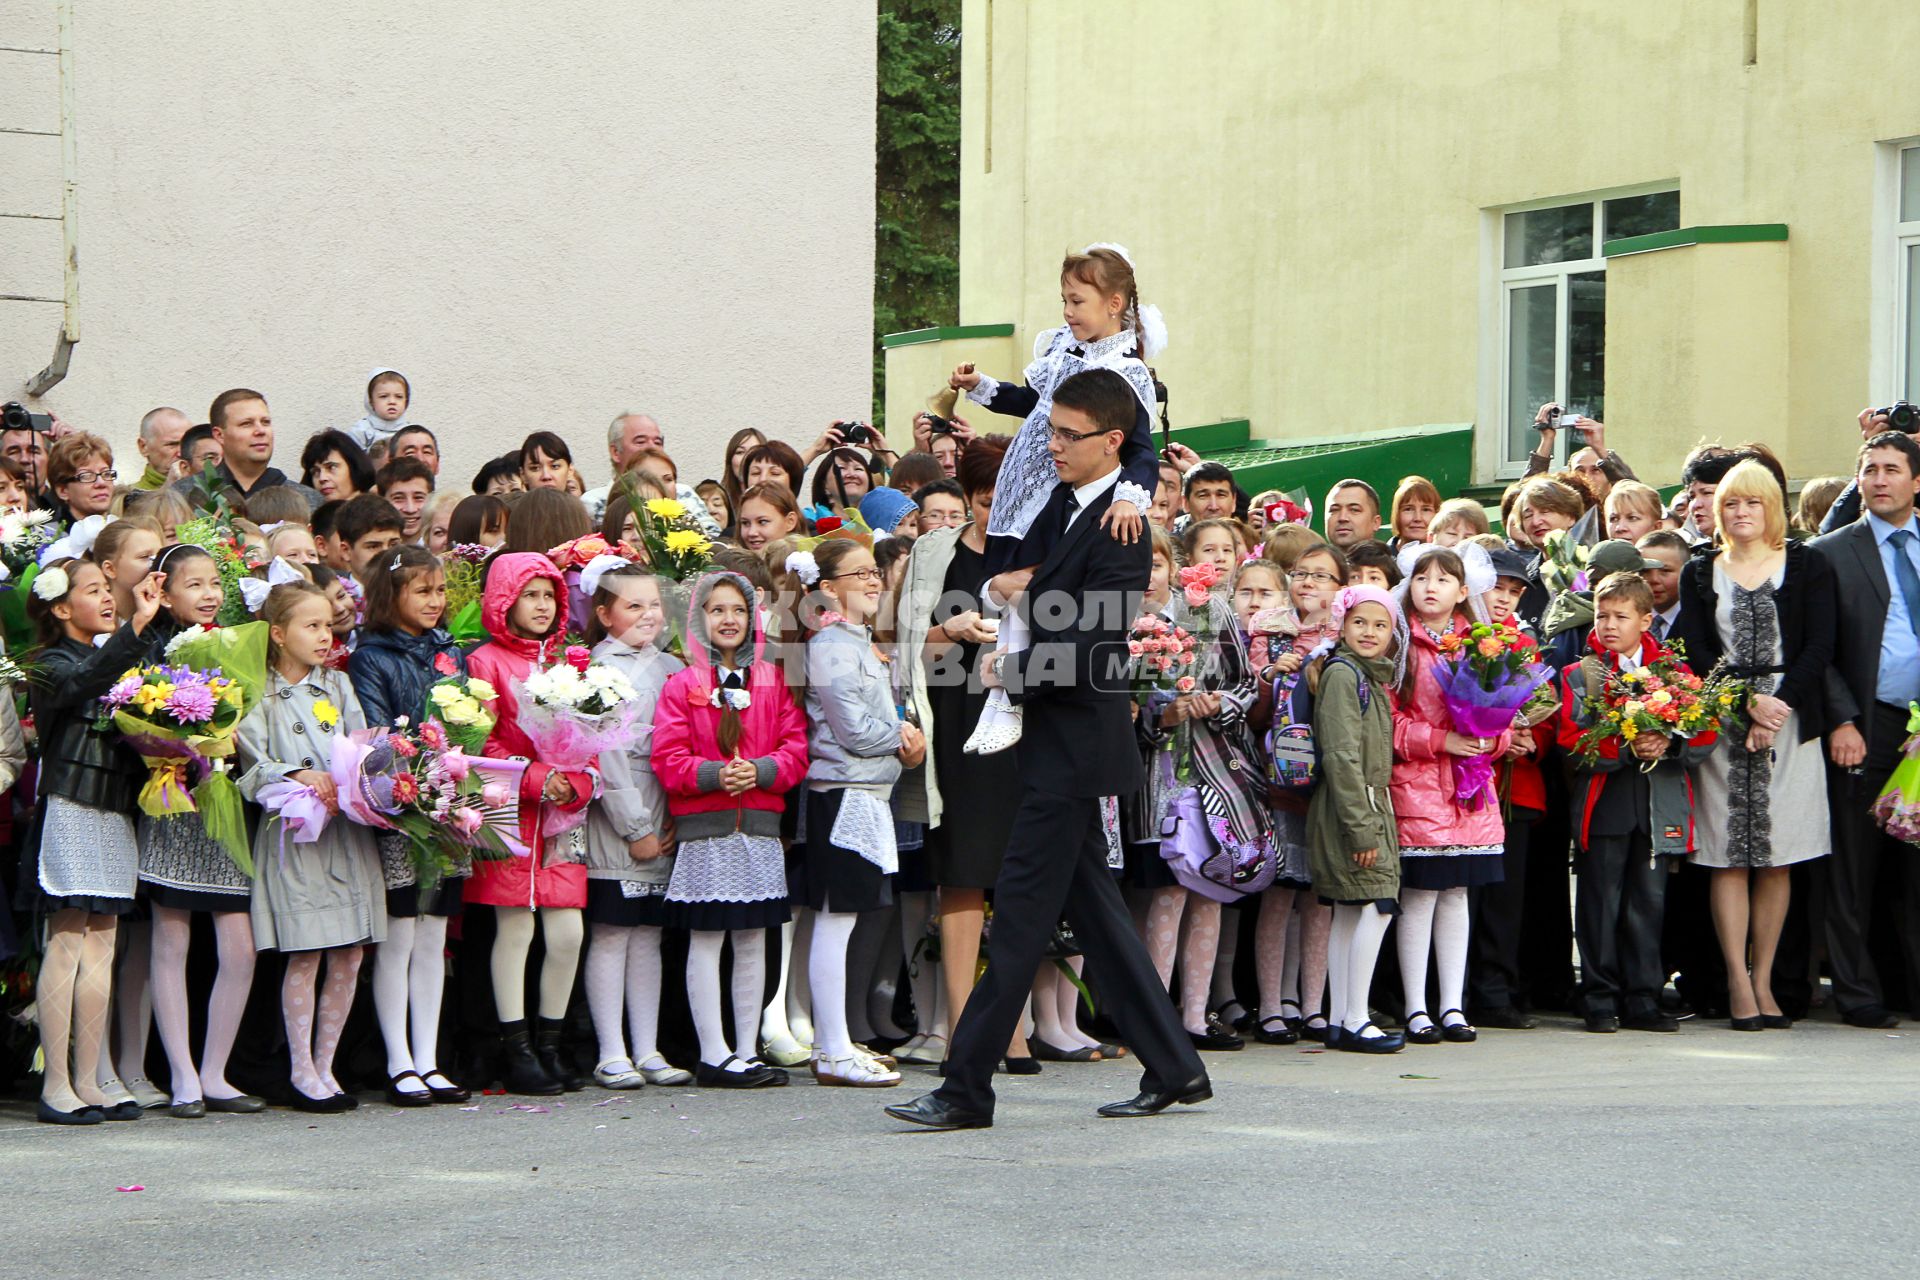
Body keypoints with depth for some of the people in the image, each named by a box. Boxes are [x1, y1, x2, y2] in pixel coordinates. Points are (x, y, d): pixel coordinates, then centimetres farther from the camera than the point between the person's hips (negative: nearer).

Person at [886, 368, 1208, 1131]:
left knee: (1021, 916, -7)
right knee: (1093, 909, 13)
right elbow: (1019, 563, 29)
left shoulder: (1121, 533, -17)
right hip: (1057, 742, 10)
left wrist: (1009, 673, -8)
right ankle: (1173, 1069, 20)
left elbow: (1083, 652, -21)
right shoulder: (1063, 503, 11)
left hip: (1074, 744, -10)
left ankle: (967, 1090, -4)